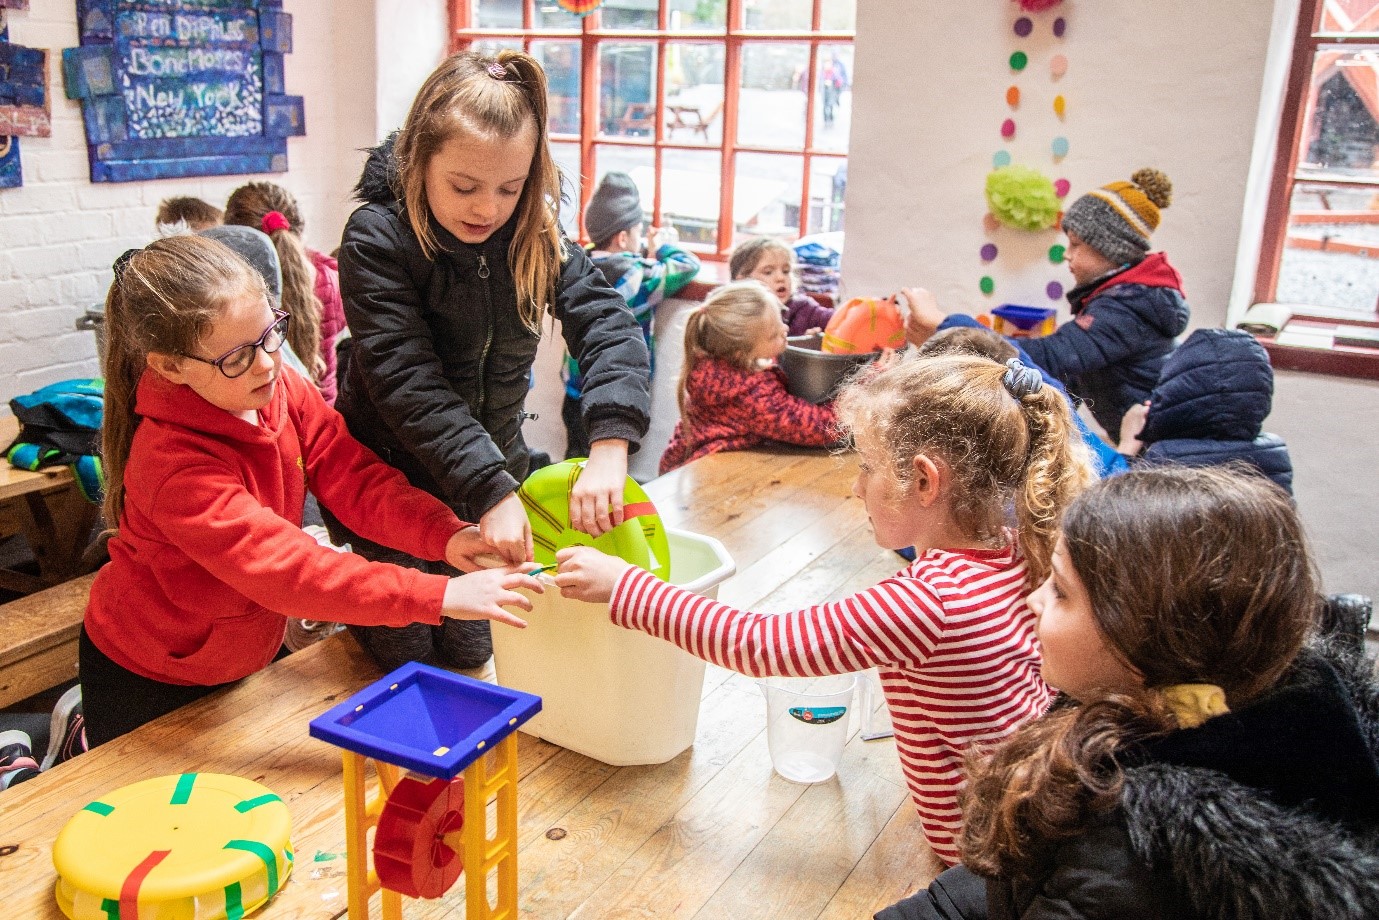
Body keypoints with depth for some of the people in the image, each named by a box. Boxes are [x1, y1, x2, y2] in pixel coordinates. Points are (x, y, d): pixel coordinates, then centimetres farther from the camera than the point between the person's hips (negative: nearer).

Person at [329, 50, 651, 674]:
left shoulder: (536, 233, -9)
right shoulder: (377, 237, -22)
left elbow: (605, 323, -20)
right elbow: (405, 380, -29)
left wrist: (610, 446, -38)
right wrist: (490, 492, -38)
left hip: (493, 466, 4)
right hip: (390, 468, -3)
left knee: (471, 651, 8)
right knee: (405, 652, 5)